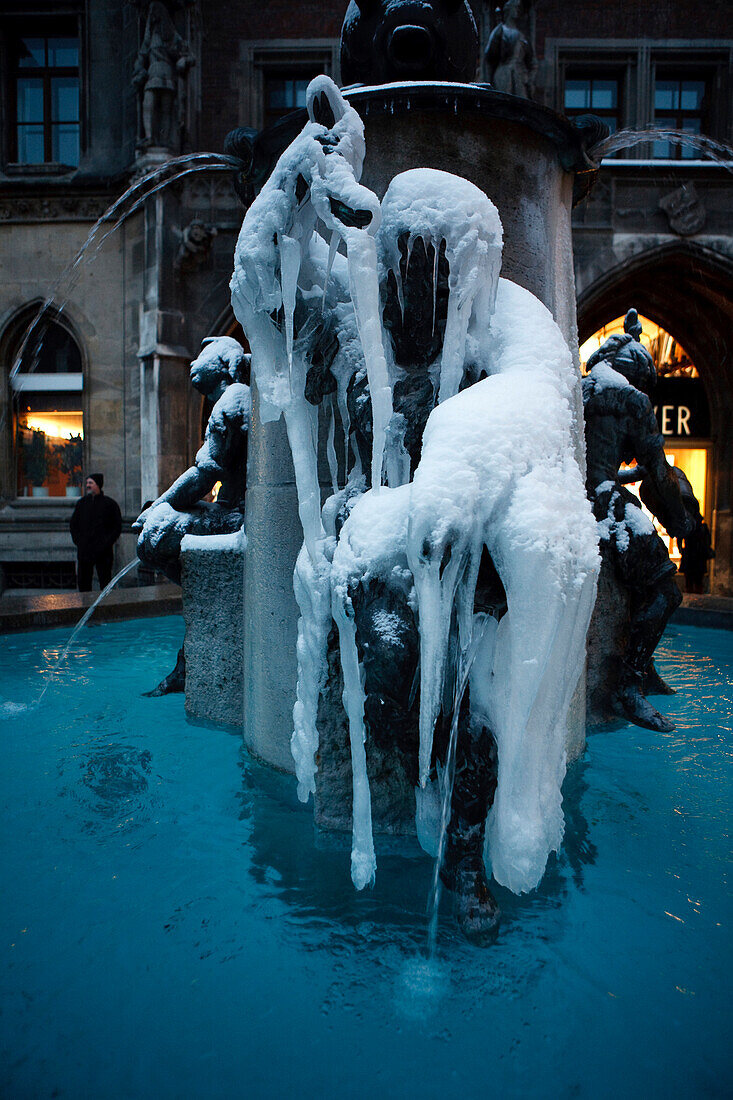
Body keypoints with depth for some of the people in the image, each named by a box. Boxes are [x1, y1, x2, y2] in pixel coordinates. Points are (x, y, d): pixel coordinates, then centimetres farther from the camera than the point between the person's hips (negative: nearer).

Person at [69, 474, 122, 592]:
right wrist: (78, 541, 3)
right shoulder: (81, 503, 12)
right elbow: (73, 524, 17)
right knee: (82, 580, 7)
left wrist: (107, 543, -8)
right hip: (84, 550, 4)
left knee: (105, 581, -1)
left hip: (104, 551, -4)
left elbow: (117, 527, 2)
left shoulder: (110, 504, 1)